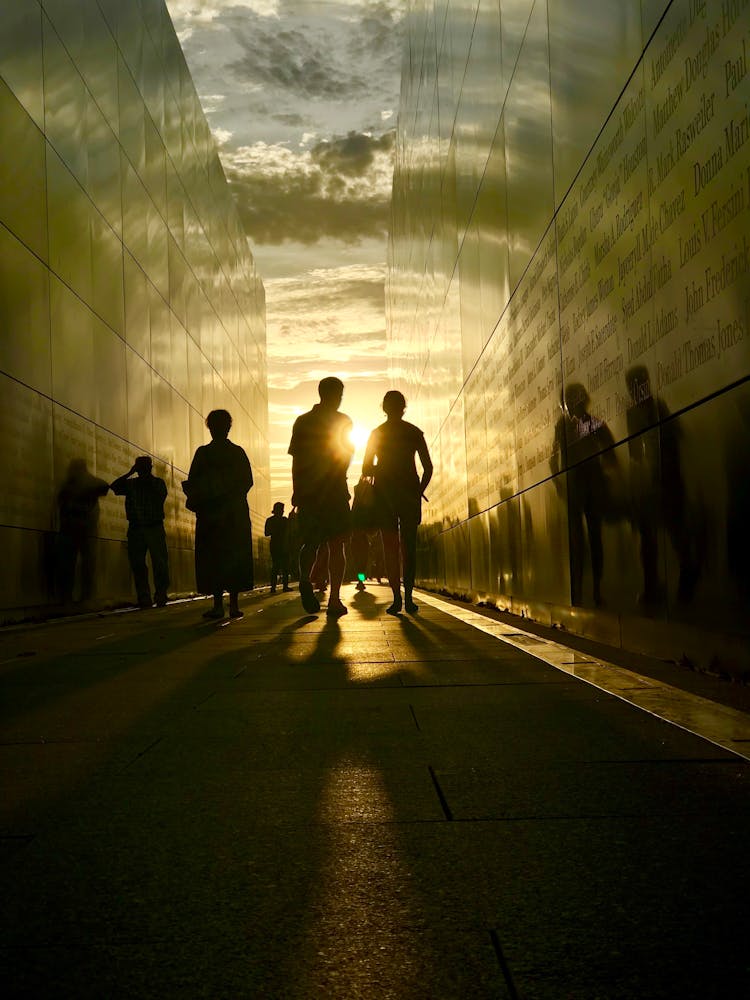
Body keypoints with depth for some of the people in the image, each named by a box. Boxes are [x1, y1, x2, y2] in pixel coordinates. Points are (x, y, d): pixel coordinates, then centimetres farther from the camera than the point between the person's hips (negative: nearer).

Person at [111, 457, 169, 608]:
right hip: (135, 528, 2)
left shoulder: (158, 482, 9)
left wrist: (150, 480, -9)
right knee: (137, 564, 1)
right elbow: (114, 487, -3)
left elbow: (162, 496, -10)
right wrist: (129, 473, -6)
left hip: (155, 527, -2)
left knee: (160, 562, -9)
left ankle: (161, 595, -2)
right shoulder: (130, 483, 13)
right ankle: (144, 599, 7)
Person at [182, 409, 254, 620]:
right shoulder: (238, 452, 3)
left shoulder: (203, 453, -3)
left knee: (212, 557, 0)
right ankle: (234, 605, 0)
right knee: (235, 556, 4)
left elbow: (192, 483, -4)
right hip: (236, 512, 2)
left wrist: (196, 501, 11)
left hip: (210, 513, -2)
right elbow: (248, 481, 4)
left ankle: (218, 605, -6)